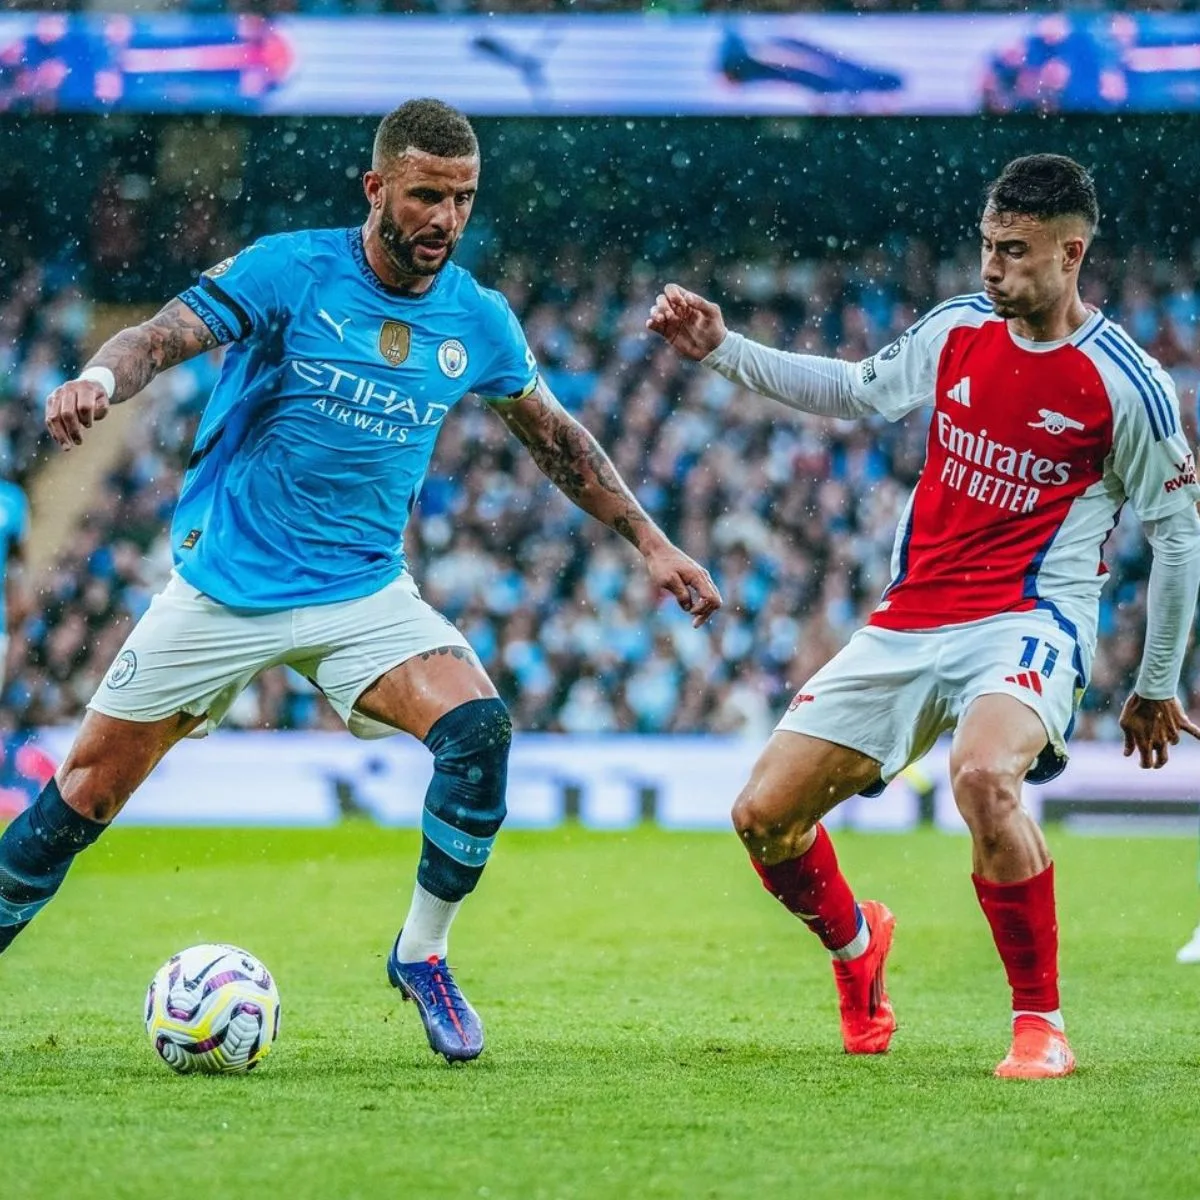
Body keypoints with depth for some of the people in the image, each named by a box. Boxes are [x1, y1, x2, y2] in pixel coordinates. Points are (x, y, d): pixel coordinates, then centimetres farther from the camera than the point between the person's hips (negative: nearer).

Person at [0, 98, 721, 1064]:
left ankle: (422, 955, -3)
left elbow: (558, 439, 17)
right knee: (82, 800, 0)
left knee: (479, 731, -23)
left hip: (364, 593, 2)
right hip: (226, 587, -2)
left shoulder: (477, 321, 2)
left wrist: (651, 542, 15)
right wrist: (99, 380, -43)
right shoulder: (291, 270, -10)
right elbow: (164, 335, -21)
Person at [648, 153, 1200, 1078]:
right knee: (764, 812, -3)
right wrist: (720, 350, 15)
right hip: (909, 624, 6)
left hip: (1028, 621, -6)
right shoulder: (955, 331, 6)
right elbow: (855, 391, 23)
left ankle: (1041, 1023, -21)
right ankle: (856, 944, 31)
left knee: (982, 775, -38)